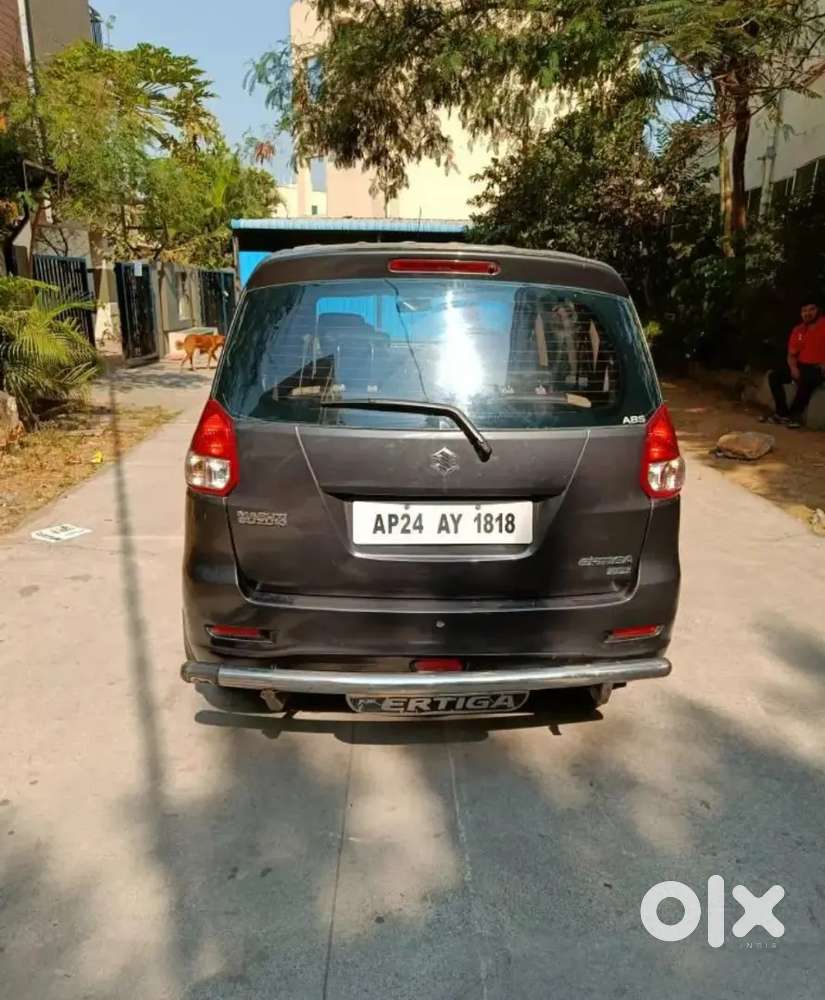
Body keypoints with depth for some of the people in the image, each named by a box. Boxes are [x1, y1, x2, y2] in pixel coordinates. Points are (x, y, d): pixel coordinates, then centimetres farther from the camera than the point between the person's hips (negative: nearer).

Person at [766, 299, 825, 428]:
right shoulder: (797, 330, 10)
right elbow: (791, 355, 10)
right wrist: (793, 368, -10)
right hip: (801, 365, 6)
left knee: (805, 380, -37)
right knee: (774, 376, -13)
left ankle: (794, 415, -22)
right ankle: (782, 413, -15)